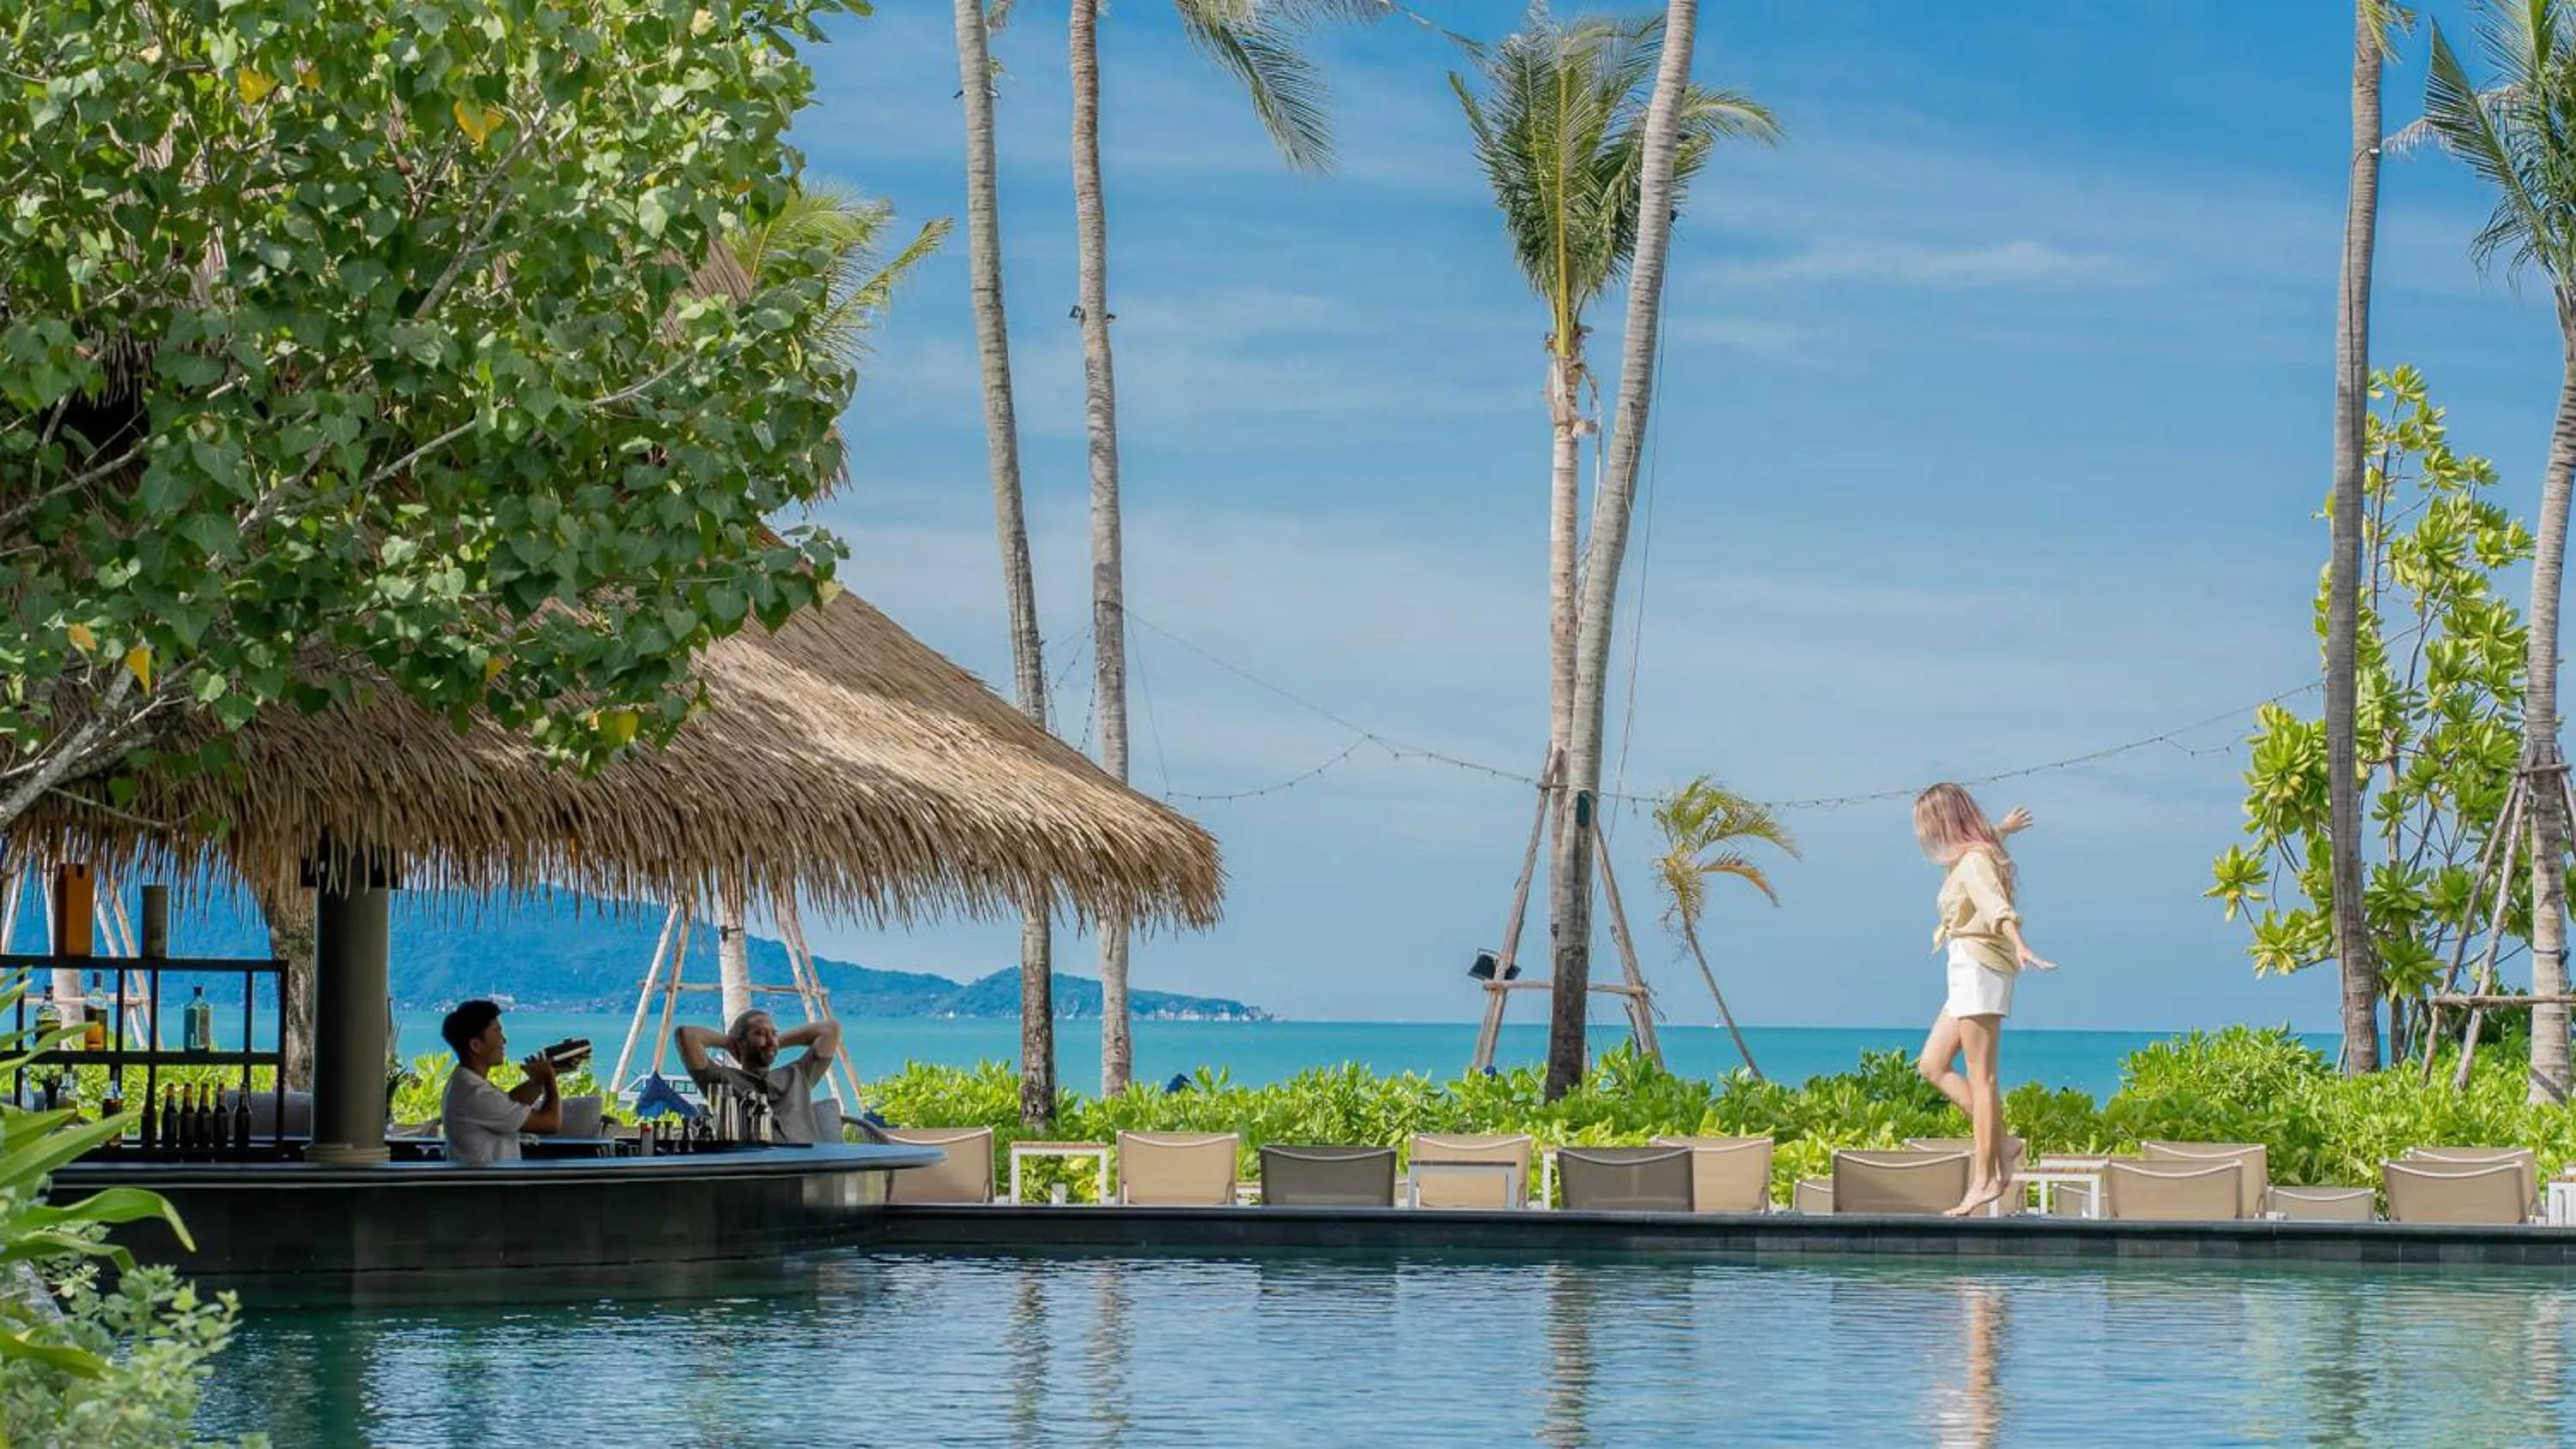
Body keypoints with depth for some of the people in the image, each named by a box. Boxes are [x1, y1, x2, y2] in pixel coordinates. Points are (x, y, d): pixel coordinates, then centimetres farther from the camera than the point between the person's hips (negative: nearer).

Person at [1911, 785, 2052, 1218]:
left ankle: (1986, 1178, -14)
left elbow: (1996, 906, -32)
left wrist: (2019, 945, -48)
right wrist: (2002, 831, 65)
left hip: (1979, 968, -10)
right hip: (1968, 972, 10)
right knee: (1932, 1066, 8)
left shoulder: (1975, 861, -12)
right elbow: (1984, 842, 43)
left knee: (1981, 1077, -11)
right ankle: (1998, 1147, 2)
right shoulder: (1970, 856, 16)